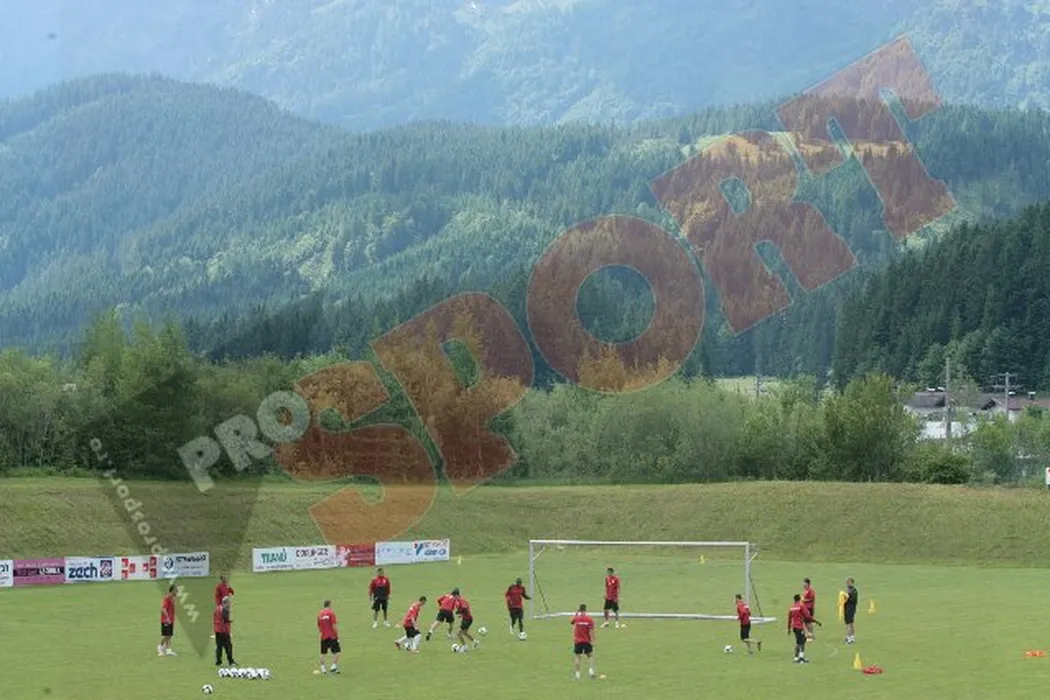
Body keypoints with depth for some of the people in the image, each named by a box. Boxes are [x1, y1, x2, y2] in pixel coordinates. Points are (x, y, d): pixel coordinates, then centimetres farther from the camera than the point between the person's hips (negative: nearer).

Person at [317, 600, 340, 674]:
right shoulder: (331, 613, -10)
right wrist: (338, 633, -5)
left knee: (323, 653, 13)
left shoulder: (319, 614, 7)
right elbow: (334, 626, -14)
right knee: (336, 652, 1)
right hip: (332, 636, -5)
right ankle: (334, 666, -10)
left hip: (323, 636, 5)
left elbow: (319, 627, 12)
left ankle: (322, 668, 14)